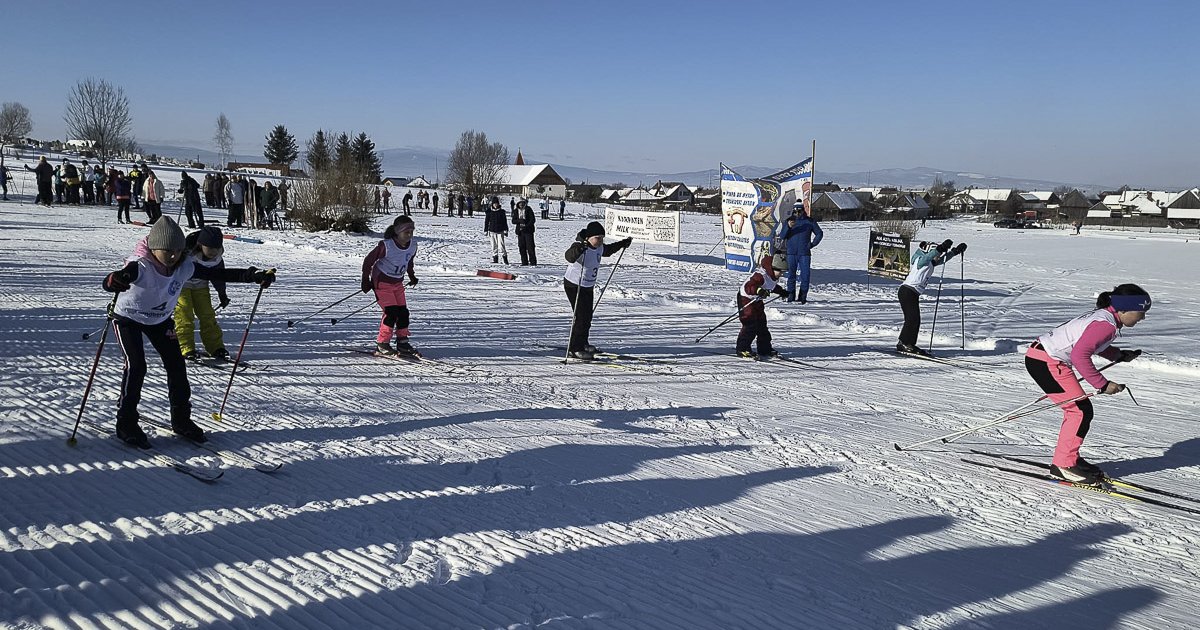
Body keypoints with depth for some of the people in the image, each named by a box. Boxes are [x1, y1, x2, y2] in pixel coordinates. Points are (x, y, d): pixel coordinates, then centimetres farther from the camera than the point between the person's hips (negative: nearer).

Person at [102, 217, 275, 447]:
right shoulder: (140, 266, -35)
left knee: (176, 364, 0)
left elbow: (216, 274, -14)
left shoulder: (185, 266, -20)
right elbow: (109, 282, -48)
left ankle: (181, 419, 16)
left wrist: (254, 275, -20)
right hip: (128, 318, -5)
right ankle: (126, 423, -4)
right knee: (136, 365, -18)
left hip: (160, 320, 5)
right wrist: (114, 281, -74)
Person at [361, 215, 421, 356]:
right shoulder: (386, 246, -23)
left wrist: (412, 276, 21)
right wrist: (365, 280, -8)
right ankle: (382, 344, -6)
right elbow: (368, 261, -11)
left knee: (403, 312, 2)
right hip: (382, 282, -6)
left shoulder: (413, 245, -6)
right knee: (391, 312, -15)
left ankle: (402, 343, 13)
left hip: (398, 283, 6)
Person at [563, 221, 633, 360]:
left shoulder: (599, 247, 0)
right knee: (581, 316, -12)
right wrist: (579, 249, -64)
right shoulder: (580, 246, -25)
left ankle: (583, 343, 33)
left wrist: (623, 243, 30)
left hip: (588, 286, 9)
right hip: (574, 285, -8)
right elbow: (569, 257, -46)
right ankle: (575, 348, -5)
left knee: (587, 316, 16)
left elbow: (607, 250, 24)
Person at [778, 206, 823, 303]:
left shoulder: (810, 221, 7)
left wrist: (812, 244, 4)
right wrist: (788, 227, -18)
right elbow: (783, 236, -1)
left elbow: (819, 233, 15)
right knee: (791, 275, 2)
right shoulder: (789, 220, 6)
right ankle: (791, 295, 8)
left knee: (805, 275, -4)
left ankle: (803, 297, 2)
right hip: (791, 253, 0)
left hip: (805, 253, 0)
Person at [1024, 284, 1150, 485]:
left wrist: (1120, 355, 17)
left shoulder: (1104, 316, 10)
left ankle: (1066, 458, 25)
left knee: (1076, 408, 15)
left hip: (1044, 356, 10)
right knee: (1081, 410, -7)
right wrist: (1102, 384, -22)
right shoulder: (1106, 324, -20)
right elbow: (1080, 355, -28)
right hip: (1045, 362, -10)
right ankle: (1064, 465, 0)